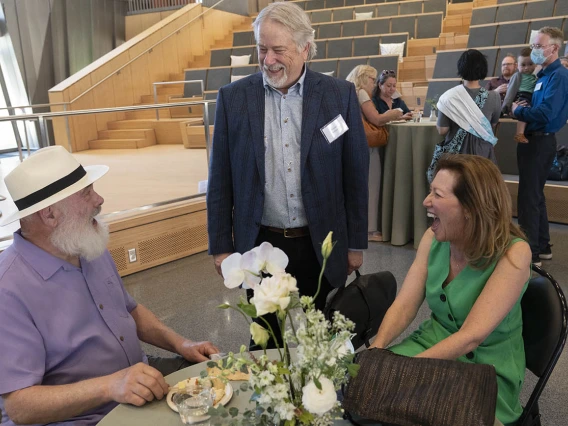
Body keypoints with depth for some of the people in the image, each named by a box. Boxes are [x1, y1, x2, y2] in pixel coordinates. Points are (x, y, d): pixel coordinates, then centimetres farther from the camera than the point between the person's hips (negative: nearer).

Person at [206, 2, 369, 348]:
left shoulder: (340, 95, -4)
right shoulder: (233, 97, -3)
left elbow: (355, 175, 0)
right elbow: (221, 180, 1)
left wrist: (356, 243, 2)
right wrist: (221, 245, 1)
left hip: (320, 246, 0)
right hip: (260, 245, 1)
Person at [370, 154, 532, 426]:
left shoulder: (513, 253, -23)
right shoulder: (434, 238, -7)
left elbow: (471, 337, -28)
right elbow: (404, 306, -7)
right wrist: (375, 350, -23)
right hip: (434, 343, 5)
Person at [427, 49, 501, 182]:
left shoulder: (449, 97, -13)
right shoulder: (493, 97, -7)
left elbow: (442, 131, -8)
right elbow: (493, 124, 10)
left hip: (455, 153, -1)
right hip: (482, 153, 1)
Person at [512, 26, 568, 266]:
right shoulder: (545, 74, 14)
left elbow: (546, 112, -27)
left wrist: (518, 110, -12)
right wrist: (523, 109, -3)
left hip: (540, 142, -10)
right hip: (535, 139, 10)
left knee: (528, 197, -6)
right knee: (535, 195, 16)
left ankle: (530, 253, 2)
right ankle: (542, 246, 27)